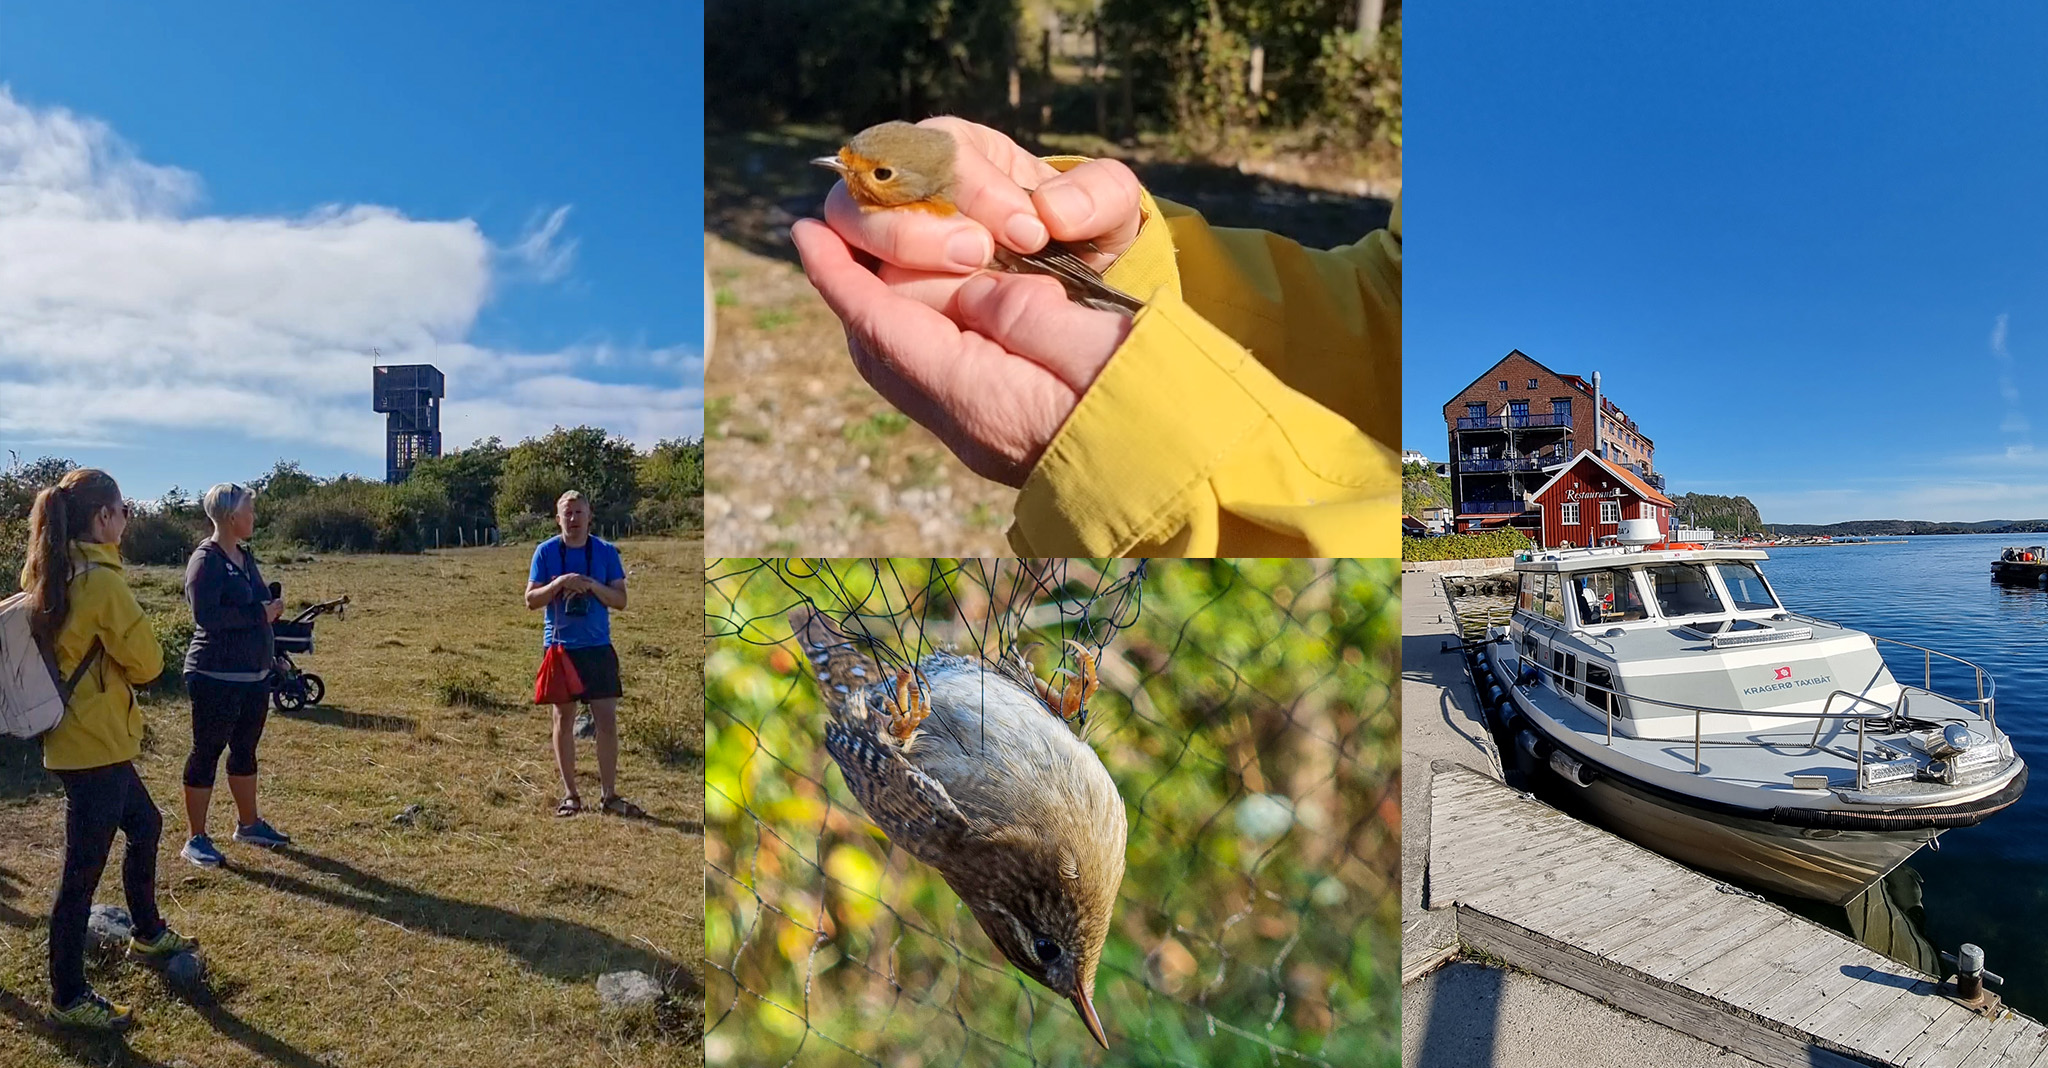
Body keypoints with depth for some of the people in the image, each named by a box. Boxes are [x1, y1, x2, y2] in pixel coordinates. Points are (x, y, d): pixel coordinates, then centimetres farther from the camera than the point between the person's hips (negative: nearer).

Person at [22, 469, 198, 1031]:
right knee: (84, 869, 2)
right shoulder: (101, 581, -21)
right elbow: (146, 663, -15)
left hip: (77, 737, 10)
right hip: (95, 743, -10)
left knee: (145, 825, 24)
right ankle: (68, 999, 14)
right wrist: (119, 651, 4)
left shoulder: (52, 575, 5)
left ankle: (148, 934, 41)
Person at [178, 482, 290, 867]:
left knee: (245, 749, 17)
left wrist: (271, 608, 5)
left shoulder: (245, 556, 12)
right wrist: (260, 613, -19)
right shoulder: (206, 560, -14)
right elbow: (206, 615, -25)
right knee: (206, 752, 1)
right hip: (217, 677, -8)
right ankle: (195, 839, 11)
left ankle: (248, 823, 30)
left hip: (255, 674, 8)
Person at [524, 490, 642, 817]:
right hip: (560, 647, 0)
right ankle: (570, 795, 18)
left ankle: (609, 795, 9)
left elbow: (620, 600, -1)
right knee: (564, 719, 7)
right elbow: (531, 599, -1)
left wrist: (591, 585, -17)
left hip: (598, 647, 0)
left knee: (607, 720, 0)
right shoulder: (546, 551, 1)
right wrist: (560, 583, -17)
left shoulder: (606, 552, 1)